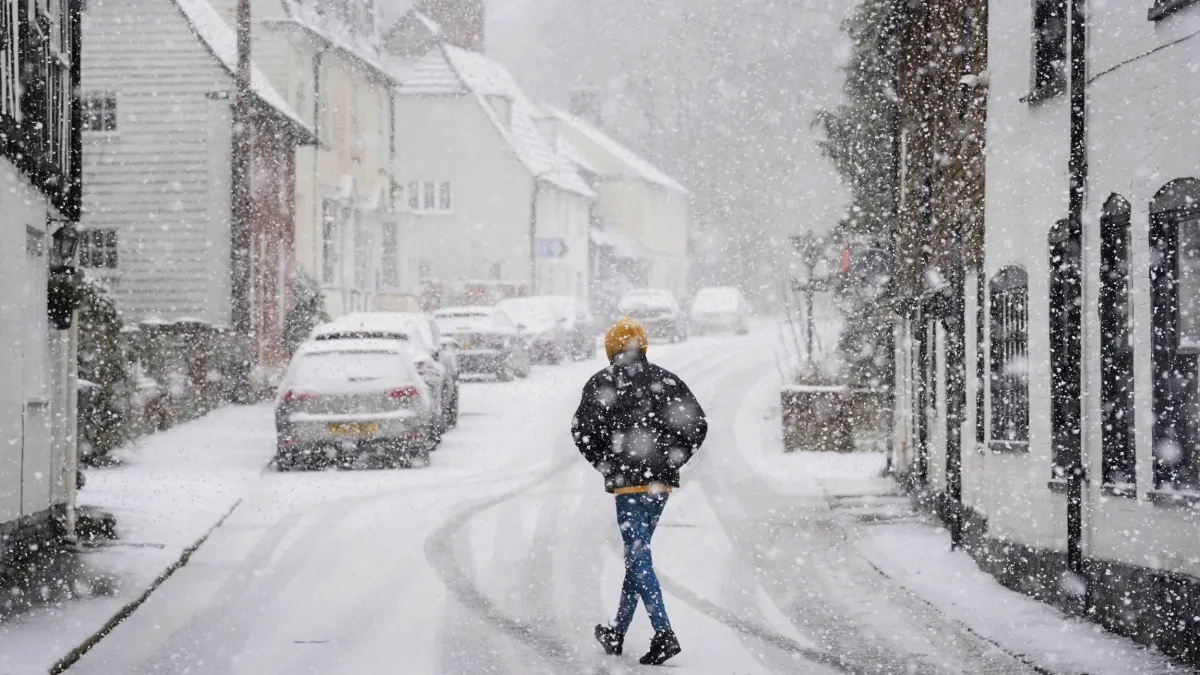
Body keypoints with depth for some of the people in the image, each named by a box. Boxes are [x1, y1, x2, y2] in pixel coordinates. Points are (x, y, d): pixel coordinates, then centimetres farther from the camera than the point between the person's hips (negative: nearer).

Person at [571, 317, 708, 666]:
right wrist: (672, 460, 8)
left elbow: (582, 428, -12)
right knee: (637, 553, 15)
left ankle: (664, 634, -17)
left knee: (638, 557, -5)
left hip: (628, 481, -5)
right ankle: (617, 633, 24)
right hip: (662, 481, 5)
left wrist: (604, 464, 1)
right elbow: (697, 424, 4)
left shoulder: (602, 382, -3)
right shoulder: (667, 380, 9)